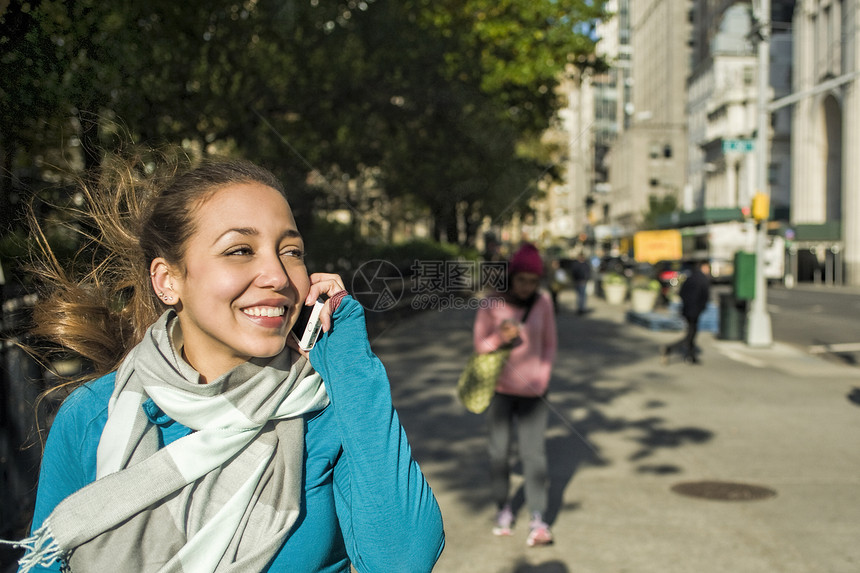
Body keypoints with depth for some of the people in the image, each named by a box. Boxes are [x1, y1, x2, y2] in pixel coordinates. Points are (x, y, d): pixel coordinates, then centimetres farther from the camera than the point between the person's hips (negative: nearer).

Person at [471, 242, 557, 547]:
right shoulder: (491, 304, -10)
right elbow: (480, 345, -5)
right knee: (499, 451, 6)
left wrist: (542, 379, -7)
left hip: (531, 391, 0)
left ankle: (538, 520, -4)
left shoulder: (543, 302, -5)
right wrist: (500, 338, -24)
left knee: (533, 452, -7)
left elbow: (549, 345, 4)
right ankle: (504, 508, 23)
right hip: (499, 389, 0)